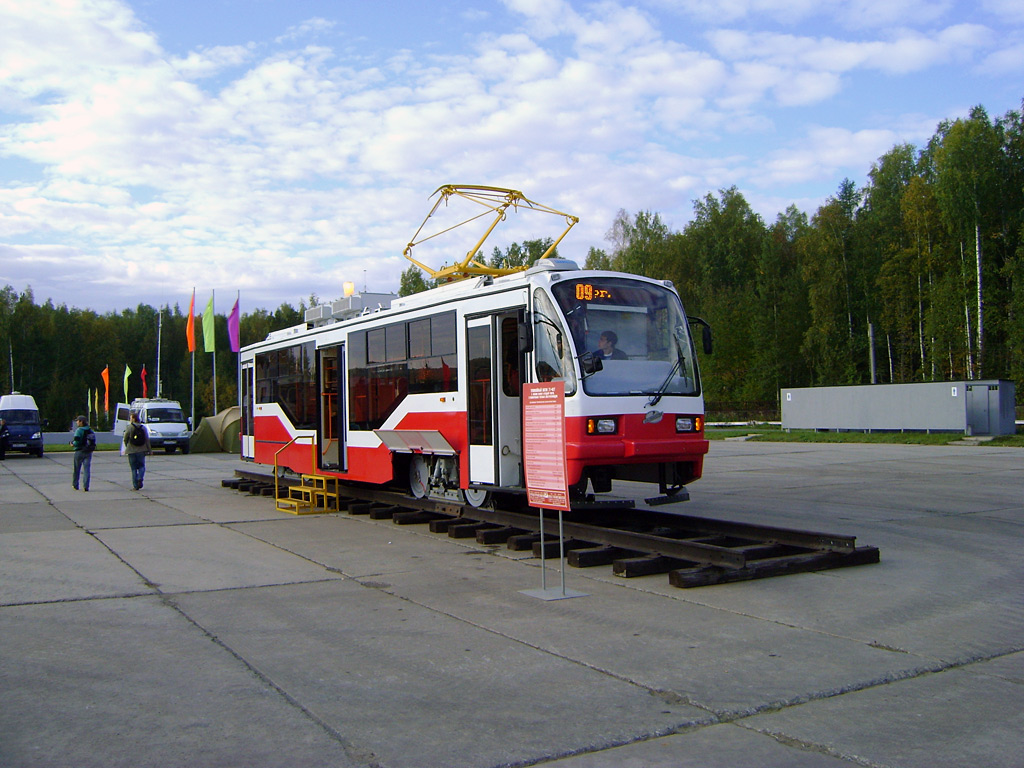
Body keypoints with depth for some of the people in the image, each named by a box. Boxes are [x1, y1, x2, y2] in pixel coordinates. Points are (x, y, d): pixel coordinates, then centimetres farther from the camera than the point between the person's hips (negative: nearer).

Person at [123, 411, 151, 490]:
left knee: (134, 468, 5)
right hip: (141, 450, 2)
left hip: (131, 450, -2)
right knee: (141, 466, 14)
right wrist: (149, 450, 7)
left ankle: (136, 485, 2)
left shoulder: (129, 427, -6)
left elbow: (125, 439, -2)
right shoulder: (143, 428, 1)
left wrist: (127, 447, 17)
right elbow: (147, 440, 2)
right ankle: (140, 479, -13)